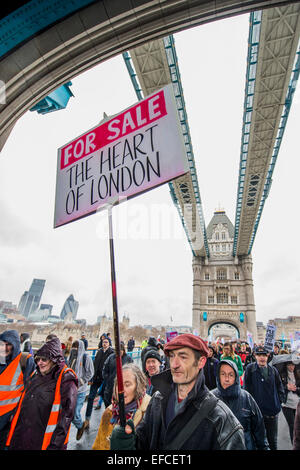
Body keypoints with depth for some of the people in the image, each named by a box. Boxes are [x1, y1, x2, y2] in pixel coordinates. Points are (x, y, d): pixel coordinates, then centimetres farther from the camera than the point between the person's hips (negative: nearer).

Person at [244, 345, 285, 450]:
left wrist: (280, 400, 2)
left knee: (272, 439, 18)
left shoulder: (273, 370, 2)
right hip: (257, 410, -3)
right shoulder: (250, 368, -8)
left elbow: (280, 387, 12)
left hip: (273, 411, 3)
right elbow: (246, 388, -5)